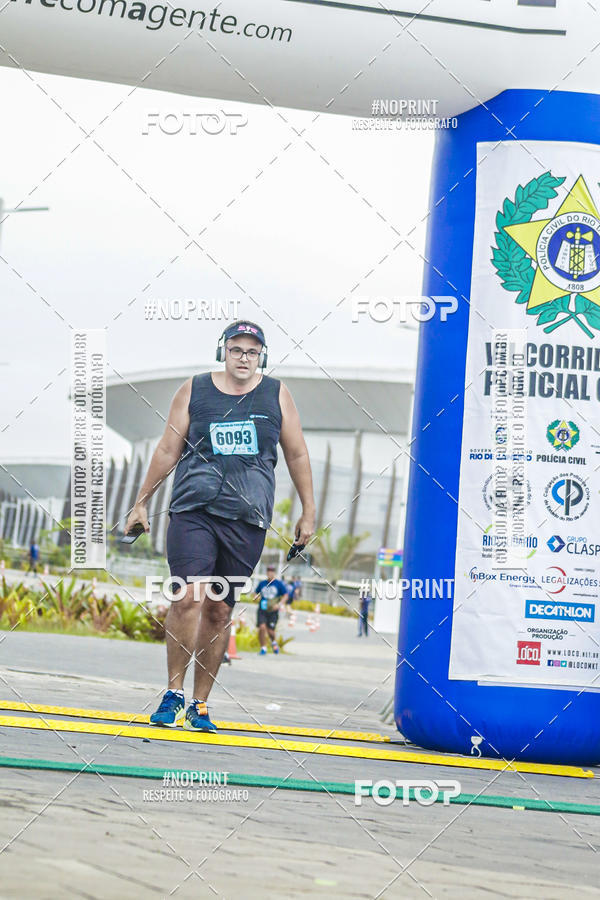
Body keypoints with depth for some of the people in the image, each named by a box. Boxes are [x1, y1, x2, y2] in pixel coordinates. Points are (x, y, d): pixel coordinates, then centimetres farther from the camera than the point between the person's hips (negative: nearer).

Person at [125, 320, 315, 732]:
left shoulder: (276, 394, 9)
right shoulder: (194, 390, 7)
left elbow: (297, 455, 15)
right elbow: (168, 450, 13)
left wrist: (308, 512, 13)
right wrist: (142, 502, 14)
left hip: (248, 518, 1)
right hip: (193, 510, -1)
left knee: (219, 610, 2)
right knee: (188, 597, -15)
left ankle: (200, 704, 11)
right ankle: (174, 694, -3)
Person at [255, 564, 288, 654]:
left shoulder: (279, 583, 1)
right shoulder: (262, 583, 9)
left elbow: (285, 595, 3)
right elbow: (257, 593, 23)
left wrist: (278, 604, -11)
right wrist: (257, 598, 0)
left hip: (273, 610, -2)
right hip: (262, 610, 2)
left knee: (270, 631, -2)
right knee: (262, 628, -15)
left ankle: (274, 642, 34)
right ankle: (263, 648, 0)